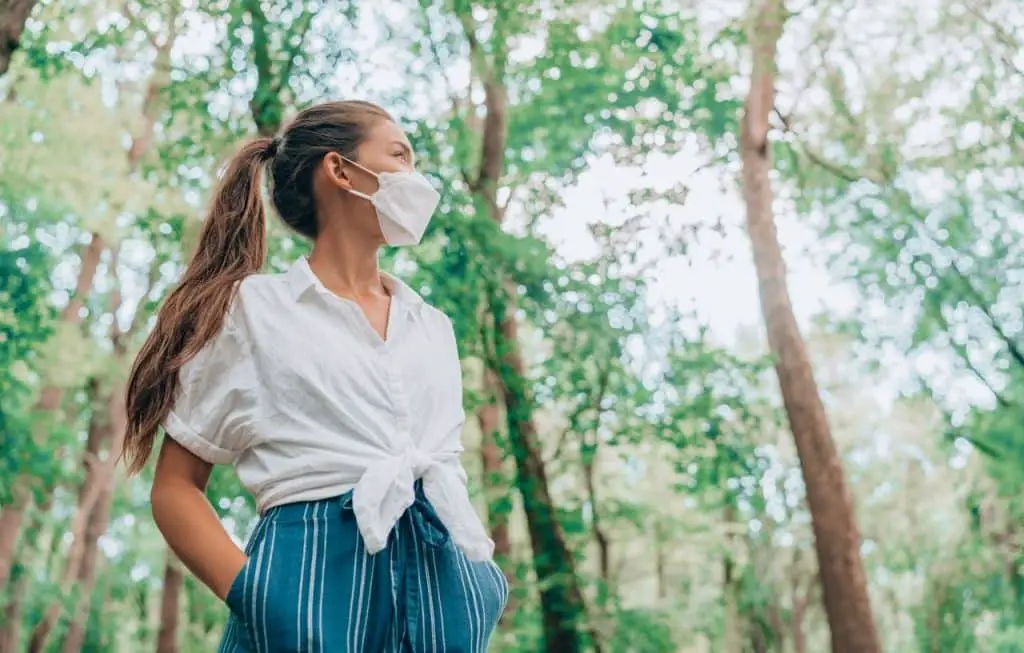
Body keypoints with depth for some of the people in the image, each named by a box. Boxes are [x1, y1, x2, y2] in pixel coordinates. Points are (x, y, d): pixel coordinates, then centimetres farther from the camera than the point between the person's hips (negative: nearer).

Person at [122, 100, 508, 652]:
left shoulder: (434, 327, 16)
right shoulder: (251, 307, 2)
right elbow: (175, 487, 1)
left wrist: (482, 578, 3)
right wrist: (250, 589, -15)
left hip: (443, 592, 5)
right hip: (313, 587, -4)